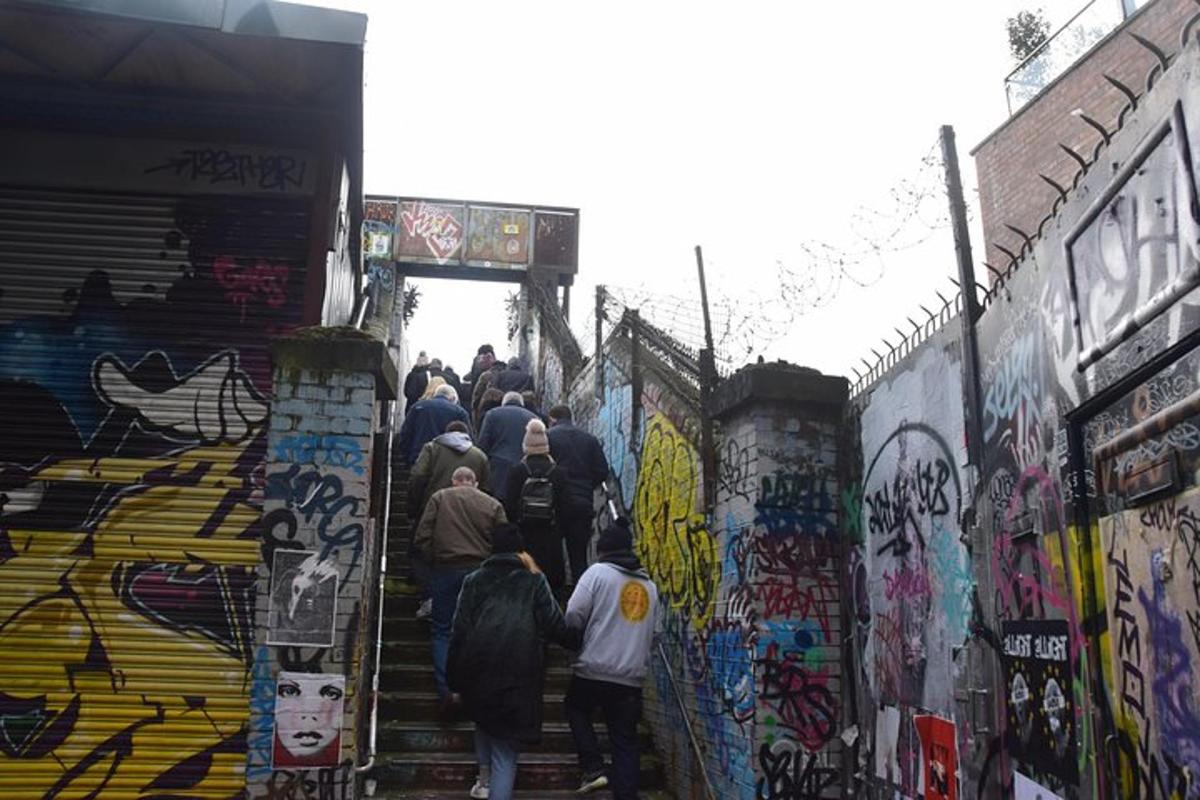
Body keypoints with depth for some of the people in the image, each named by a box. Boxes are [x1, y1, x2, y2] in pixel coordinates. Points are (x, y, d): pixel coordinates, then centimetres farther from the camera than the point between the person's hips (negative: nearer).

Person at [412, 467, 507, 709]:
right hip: (480, 571, 1)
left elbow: (421, 538, -2)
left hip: (445, 569, -1)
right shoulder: (493, 505, 8)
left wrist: (432, 560, 10)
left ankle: (445, 691, -3)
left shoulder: (439, 498, 6)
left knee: (442, 632, 7)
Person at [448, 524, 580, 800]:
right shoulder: (533, 580, 8)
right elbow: (554, 624, 0)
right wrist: (578, 642, 16)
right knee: (505, 751, 5)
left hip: (479, 668, 2)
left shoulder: (474, 580, 11)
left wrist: (455, 678, 11)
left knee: (484, 718, 32)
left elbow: (460, 630, 6)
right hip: (520, 673, -1)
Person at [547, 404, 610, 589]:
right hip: (583, 504, 3)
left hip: (557, 503, -3)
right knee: (579, 556, 9)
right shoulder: (590, 439, 10)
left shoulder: (548, 437, -2)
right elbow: (602, 471, 6)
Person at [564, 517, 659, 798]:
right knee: (625, 742, 10)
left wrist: (577, 641, 9)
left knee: (576, 708, 23)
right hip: (632, 677, 4)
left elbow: (574, 614, -10)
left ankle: (593, 769, 9)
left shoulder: (598, 571, -3)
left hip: (594, 670, -4)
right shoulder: (649, 585, 14)